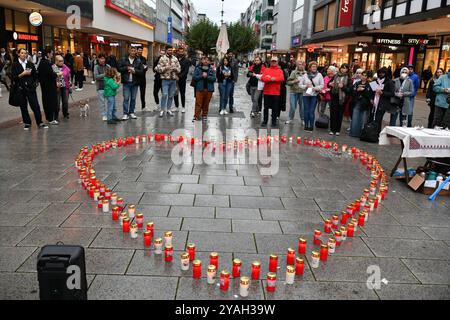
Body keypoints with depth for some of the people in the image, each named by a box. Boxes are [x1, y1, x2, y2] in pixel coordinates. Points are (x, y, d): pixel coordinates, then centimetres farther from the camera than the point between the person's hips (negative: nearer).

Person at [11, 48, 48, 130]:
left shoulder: (30, 64, 8)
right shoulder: (15, 65, 2)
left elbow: (35, 75, 12)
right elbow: (13, 77, -5)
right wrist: (22, 74, -14)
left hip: (30, 88, 1)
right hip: (20, 89, 0)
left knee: (35, 105, -4)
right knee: (23, 106, 6)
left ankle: (40, 122, 3)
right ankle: (27, 123, 16)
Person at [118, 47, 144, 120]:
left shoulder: (138, 61, 3)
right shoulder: (123, 59, 3)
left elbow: (141, 71, -2)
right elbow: (119, 69, 0)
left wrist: (134, 71, -16)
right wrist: (127, 68, -12)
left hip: (135, 82, 2)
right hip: (126, 82, -1)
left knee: (133, 98, 9)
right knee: (126, 98, -4)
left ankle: (131, 112, 21)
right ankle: (125, 114, 0)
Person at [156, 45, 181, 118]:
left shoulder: (175, 59, 10)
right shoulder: (162, 58, -1)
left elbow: (179, 69, 11)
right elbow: (158, 69, -6)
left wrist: (175, 68, -10)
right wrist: (166, 67, -18)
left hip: (173, 80, 4)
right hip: (165, 79, -4)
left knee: (171, 95, 8)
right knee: (165, 94, -11)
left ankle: (168, 109, 20)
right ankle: (162, 110, 0)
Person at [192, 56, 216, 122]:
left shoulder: (211, 69, 5)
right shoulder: (198, 68, 4)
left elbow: (214, 78, -3)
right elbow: (195, 77, -3)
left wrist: (207, 76, -16)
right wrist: (202, 76, -15)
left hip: (209, 89, 1)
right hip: (200, 89, -1)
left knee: (206, 104, 8)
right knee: (198, 103, -4)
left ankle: (204, 115, 20)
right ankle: (196, 116, -1)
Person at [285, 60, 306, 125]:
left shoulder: (306, 73, 4)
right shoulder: (293, 72, -1)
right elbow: (288, 82, -3)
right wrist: (294, 81, -18)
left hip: (302, 92, 1)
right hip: (294, 91, -1)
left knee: (302, 106, 8)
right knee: (293, 107, 2)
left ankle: (303, 119, 21)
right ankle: (290, 118, 18)